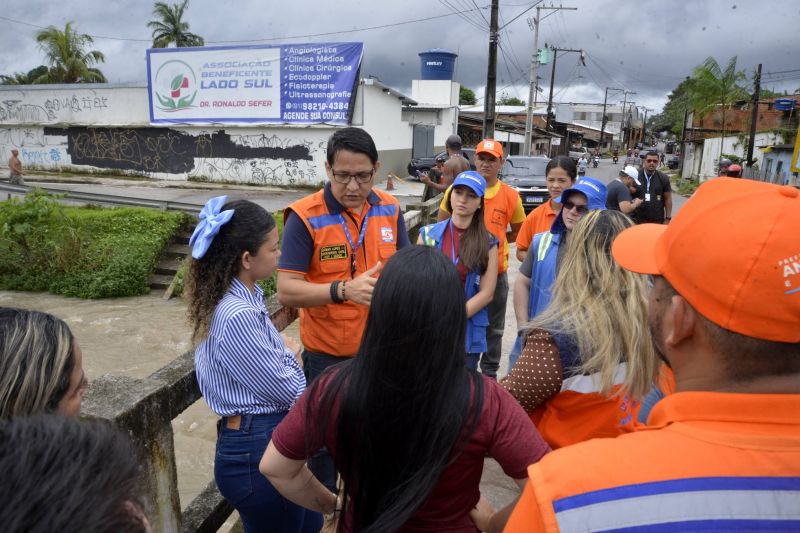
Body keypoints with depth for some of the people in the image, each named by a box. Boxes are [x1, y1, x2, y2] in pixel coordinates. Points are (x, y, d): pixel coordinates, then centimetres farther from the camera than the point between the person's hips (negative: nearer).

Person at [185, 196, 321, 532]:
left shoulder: (243, 297, 3)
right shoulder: (237, 316, -28)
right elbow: (290, 392, -19)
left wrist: (284, 353, -4)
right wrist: (291, 354, 0)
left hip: (262, 441, 9)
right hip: (259, 451, -9)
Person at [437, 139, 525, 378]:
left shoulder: (511, 196, -4)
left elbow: (518, 233, 8)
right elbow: (442, 225, 7)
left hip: (496, 271, 0)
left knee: (493, 328, 14)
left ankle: (490, 371, 32)